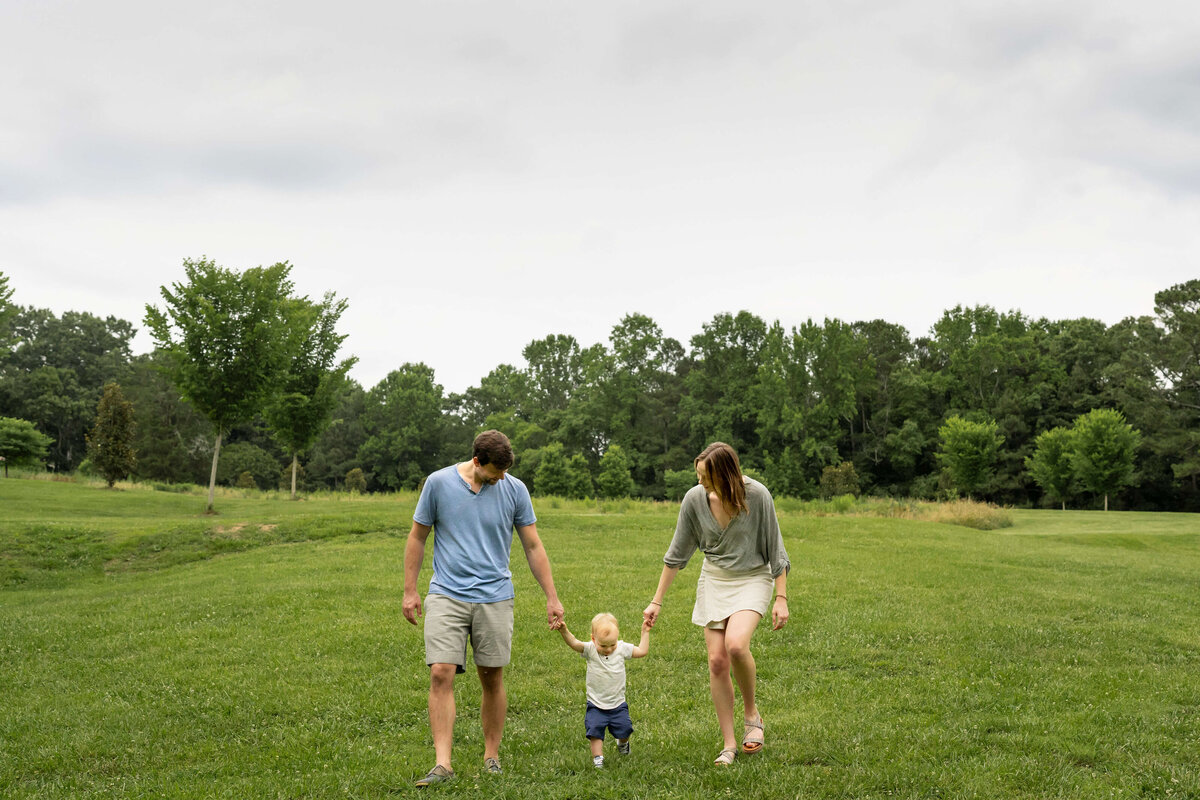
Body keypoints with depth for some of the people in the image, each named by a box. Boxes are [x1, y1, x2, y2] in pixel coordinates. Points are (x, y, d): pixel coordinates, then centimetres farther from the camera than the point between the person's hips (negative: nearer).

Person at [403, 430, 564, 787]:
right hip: (446, 596, -1)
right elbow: (417, 538, 7)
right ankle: (442, 763, -8)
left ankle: (492, 757, 20)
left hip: (495, 597, 1)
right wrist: (410, 591, 5)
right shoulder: (438, 483, -2)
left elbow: (533, 546, 7)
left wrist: (552, 598, 5)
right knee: (441, 674, -12)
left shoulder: (515, 489, 1)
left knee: (493, 679, 5)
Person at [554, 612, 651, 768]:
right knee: (594, 731, -10)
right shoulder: (590, 650, -13)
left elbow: (642, 651, 3)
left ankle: (622, 743, 38)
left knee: (624, 729, 5)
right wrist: (564, 631, -48)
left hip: (618, 704, 1)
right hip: (596, 705, -1)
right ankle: (598, 758, 5)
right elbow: (574, 643, -30)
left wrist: (645, 632, -1)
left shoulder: (622, 648, -6)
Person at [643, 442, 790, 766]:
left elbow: (774, 549, -8)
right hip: (714, 579, 3)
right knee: (717, 661, -4)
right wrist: (657, 601, 3)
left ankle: (752, 714, -1)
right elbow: (677, 553, 1)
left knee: (736, 644, -27)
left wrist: (781, 598, -9)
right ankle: (729, 745, 9)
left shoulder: (757, 495, -18)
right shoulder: (694, 499, -10)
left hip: (753, 578, -3)